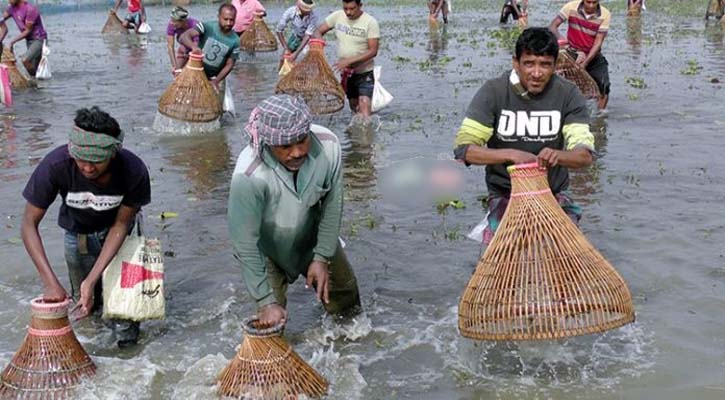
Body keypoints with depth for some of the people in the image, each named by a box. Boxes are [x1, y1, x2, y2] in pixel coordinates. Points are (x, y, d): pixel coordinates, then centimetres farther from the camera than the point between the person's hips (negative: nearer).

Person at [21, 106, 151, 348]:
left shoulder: (134, 171, -36)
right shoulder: (55, 165, -36)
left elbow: (121, 224, -24)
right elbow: (29, 224, -29)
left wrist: (92, 280, -32)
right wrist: (49, 281, -40)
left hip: (114, 230, -1)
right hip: (78, 232, 1)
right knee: (84, 300, 8)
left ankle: (125, 322, 17)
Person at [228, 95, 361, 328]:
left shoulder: (328, 145, -30)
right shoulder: (248, 175, -40)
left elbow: (332, 206, -13)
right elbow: (245, 244, -29)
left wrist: (322, 257, -10)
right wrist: (266, 302, -25)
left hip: (312, 235, 4)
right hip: (266, 247, -3)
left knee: (346, 302, 18)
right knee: (272, 323, -5)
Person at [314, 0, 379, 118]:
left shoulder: (370, 22, -17)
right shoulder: (337, 16, -4)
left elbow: (373, 51, -20)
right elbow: (318, 31, 3)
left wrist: (349, 61, -29)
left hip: (364, 72, -5)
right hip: (346, 72, 5)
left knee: (364, 104, -19)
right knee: (354, 106, 14)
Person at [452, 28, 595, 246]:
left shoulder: (568, 94, -6)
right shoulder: (493, 91, -10)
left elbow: (585, 154, -13)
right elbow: (464, 149, -16)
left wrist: (558, 156, -36)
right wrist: (510, 154, -30)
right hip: (505, 193, -2)